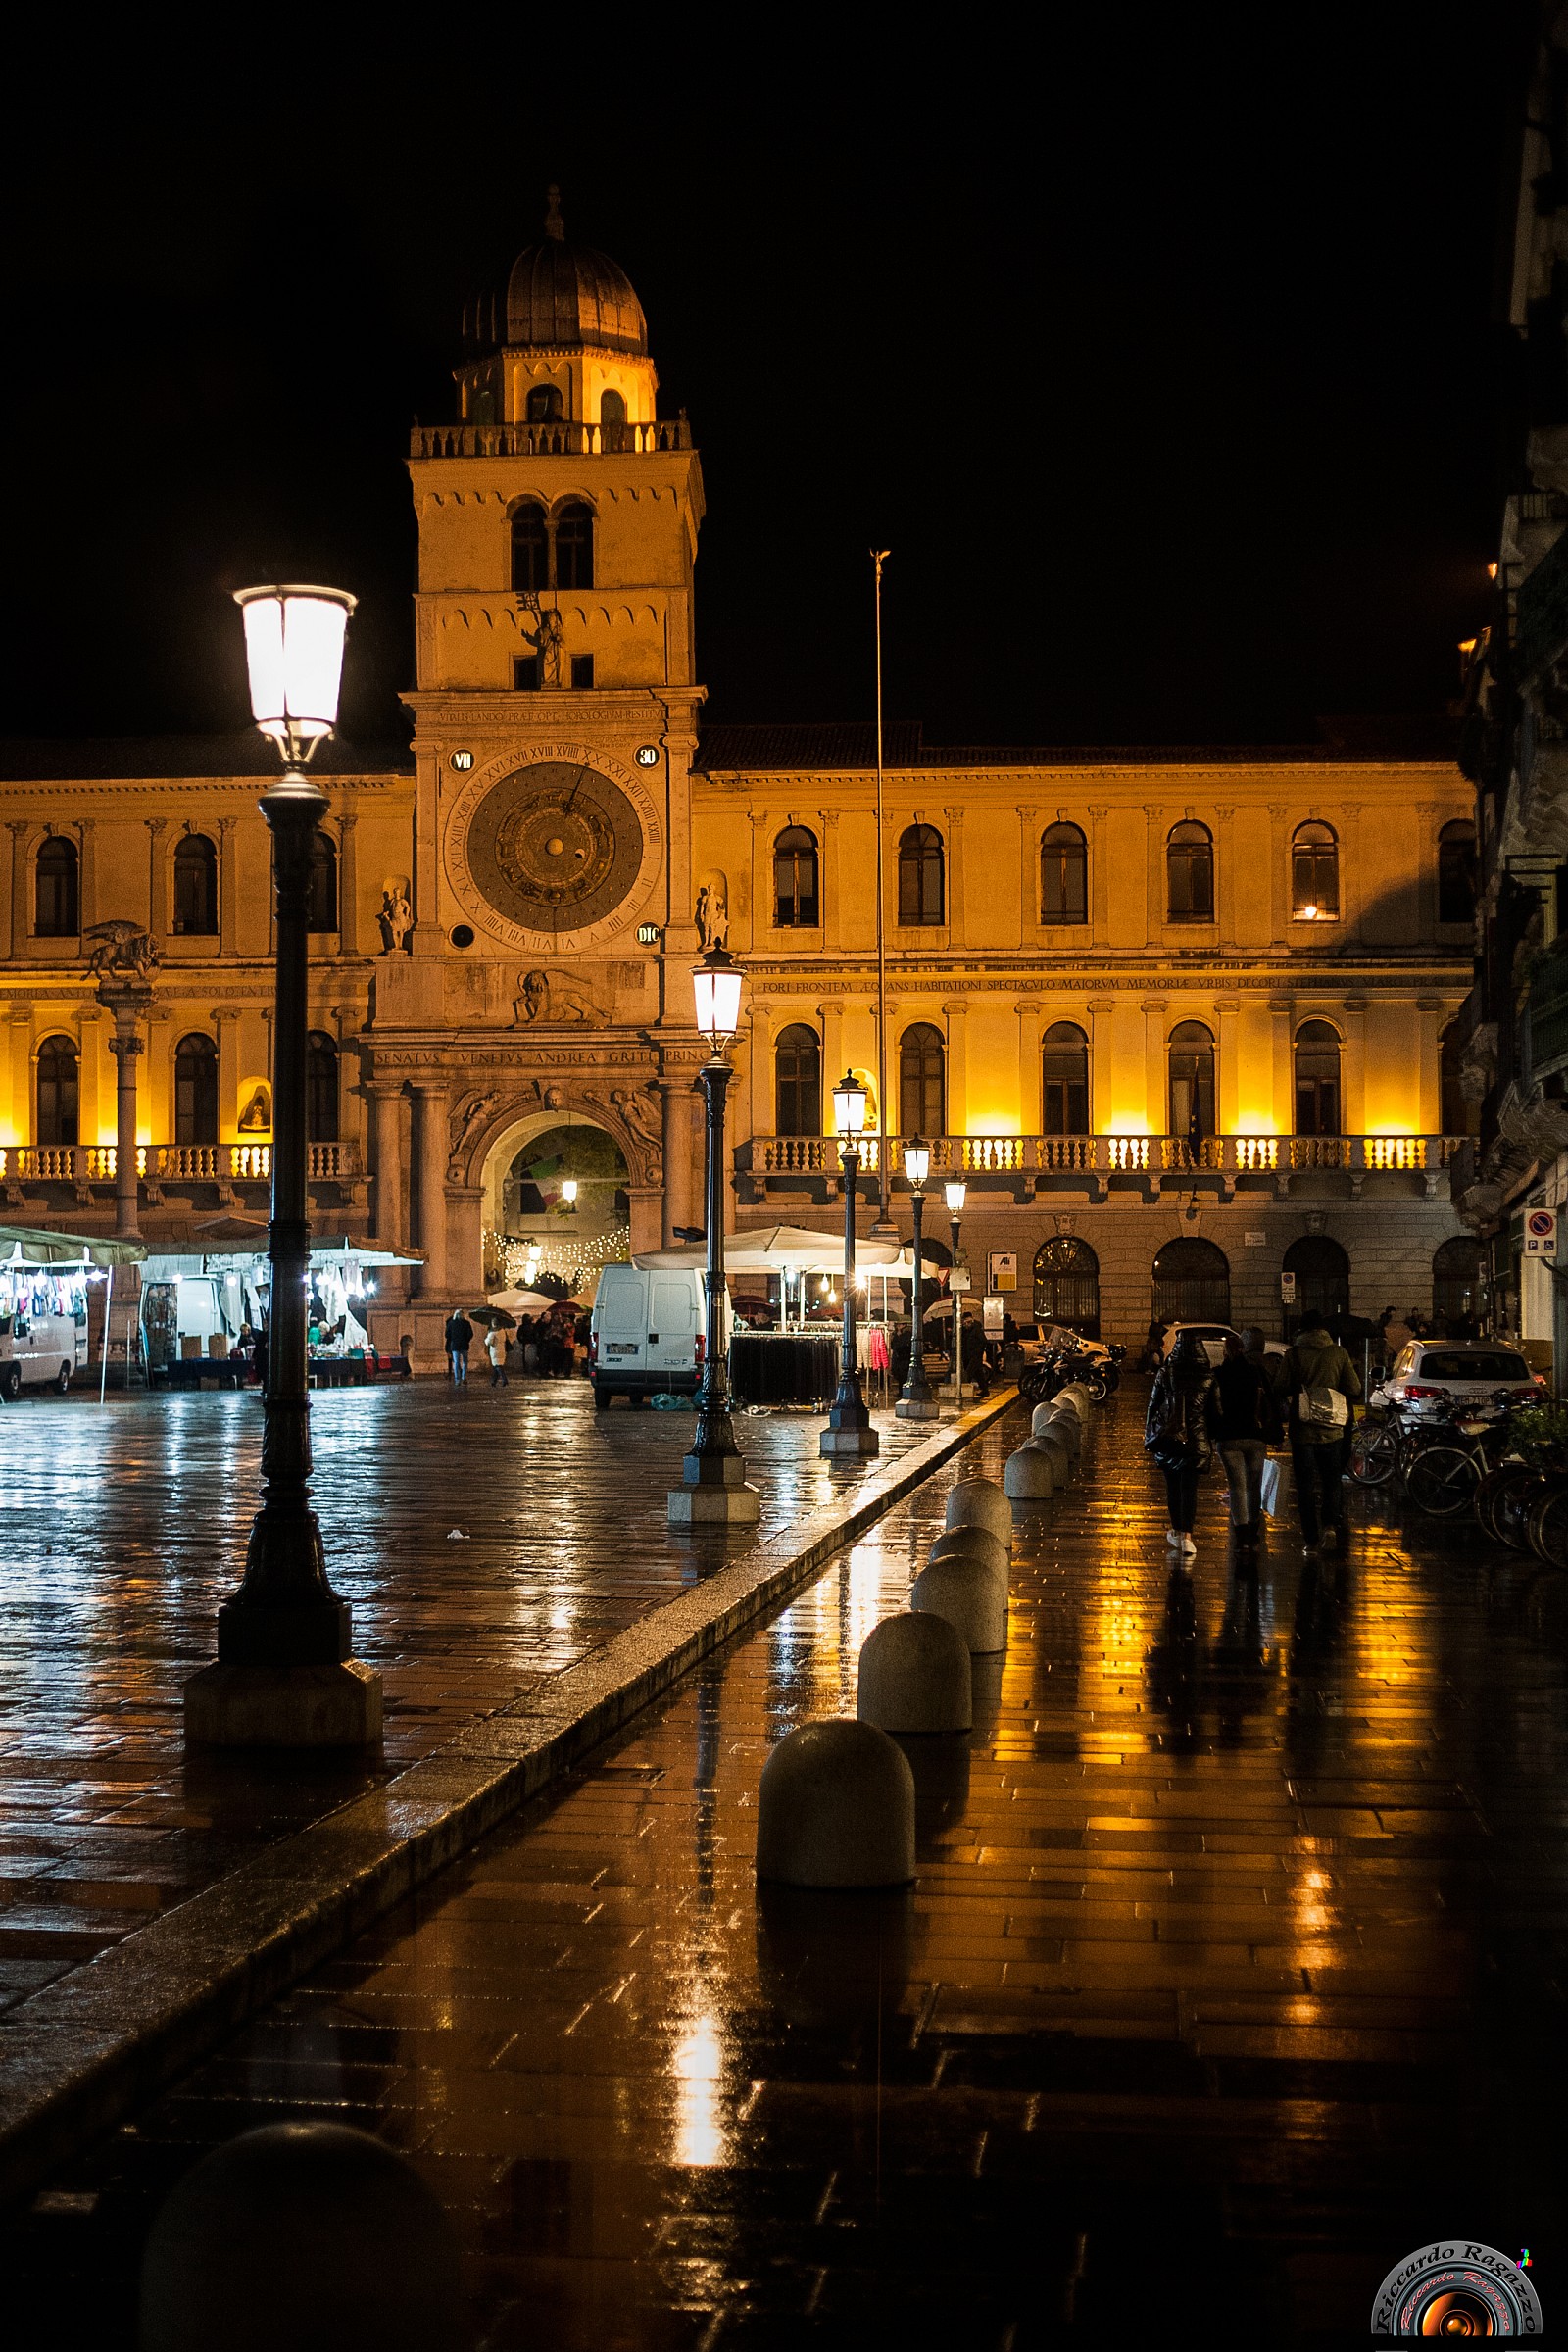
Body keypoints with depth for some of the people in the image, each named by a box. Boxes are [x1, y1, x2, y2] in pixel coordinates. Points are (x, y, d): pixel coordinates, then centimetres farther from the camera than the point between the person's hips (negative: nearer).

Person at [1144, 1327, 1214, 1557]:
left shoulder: (1166, 1372, -3)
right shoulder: (1207, 1375, -1)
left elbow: (1153, 1404, 0)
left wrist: (1149, 1437, 8)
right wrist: (1213, 1438, 14)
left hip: (1169, 1434, 0)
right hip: (1196, 1437, 0)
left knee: (1173, 1482, 15)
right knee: (1189, 1485, -1)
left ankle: (1177, 1532, 26)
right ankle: (1186, 1536, -13)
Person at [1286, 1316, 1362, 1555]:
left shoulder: (1294, 1355, -6)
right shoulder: (1338, 1353, -1)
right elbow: (1354, 1389, -1)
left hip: (1302, 1430, -1)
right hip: (1331, 1430, 1)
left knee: (1306, 1485, 6)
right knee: (1332, 1480, 15)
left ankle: (1311, 1539, 5)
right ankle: (1330, 1524, -7)